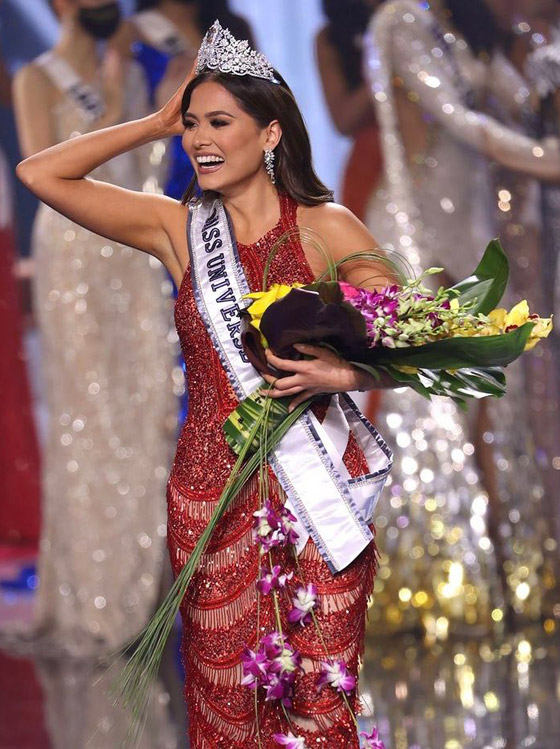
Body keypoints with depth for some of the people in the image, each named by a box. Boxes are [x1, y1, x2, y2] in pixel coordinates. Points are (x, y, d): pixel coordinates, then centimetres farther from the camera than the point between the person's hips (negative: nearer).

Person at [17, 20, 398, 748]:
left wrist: (345, 374, -22)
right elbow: (40, 174, 5)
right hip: (211, 493, 3)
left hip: (315, 500, -3)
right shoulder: (179, 229, 7)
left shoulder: (326, 229, -1)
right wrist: (159, 123, 5)